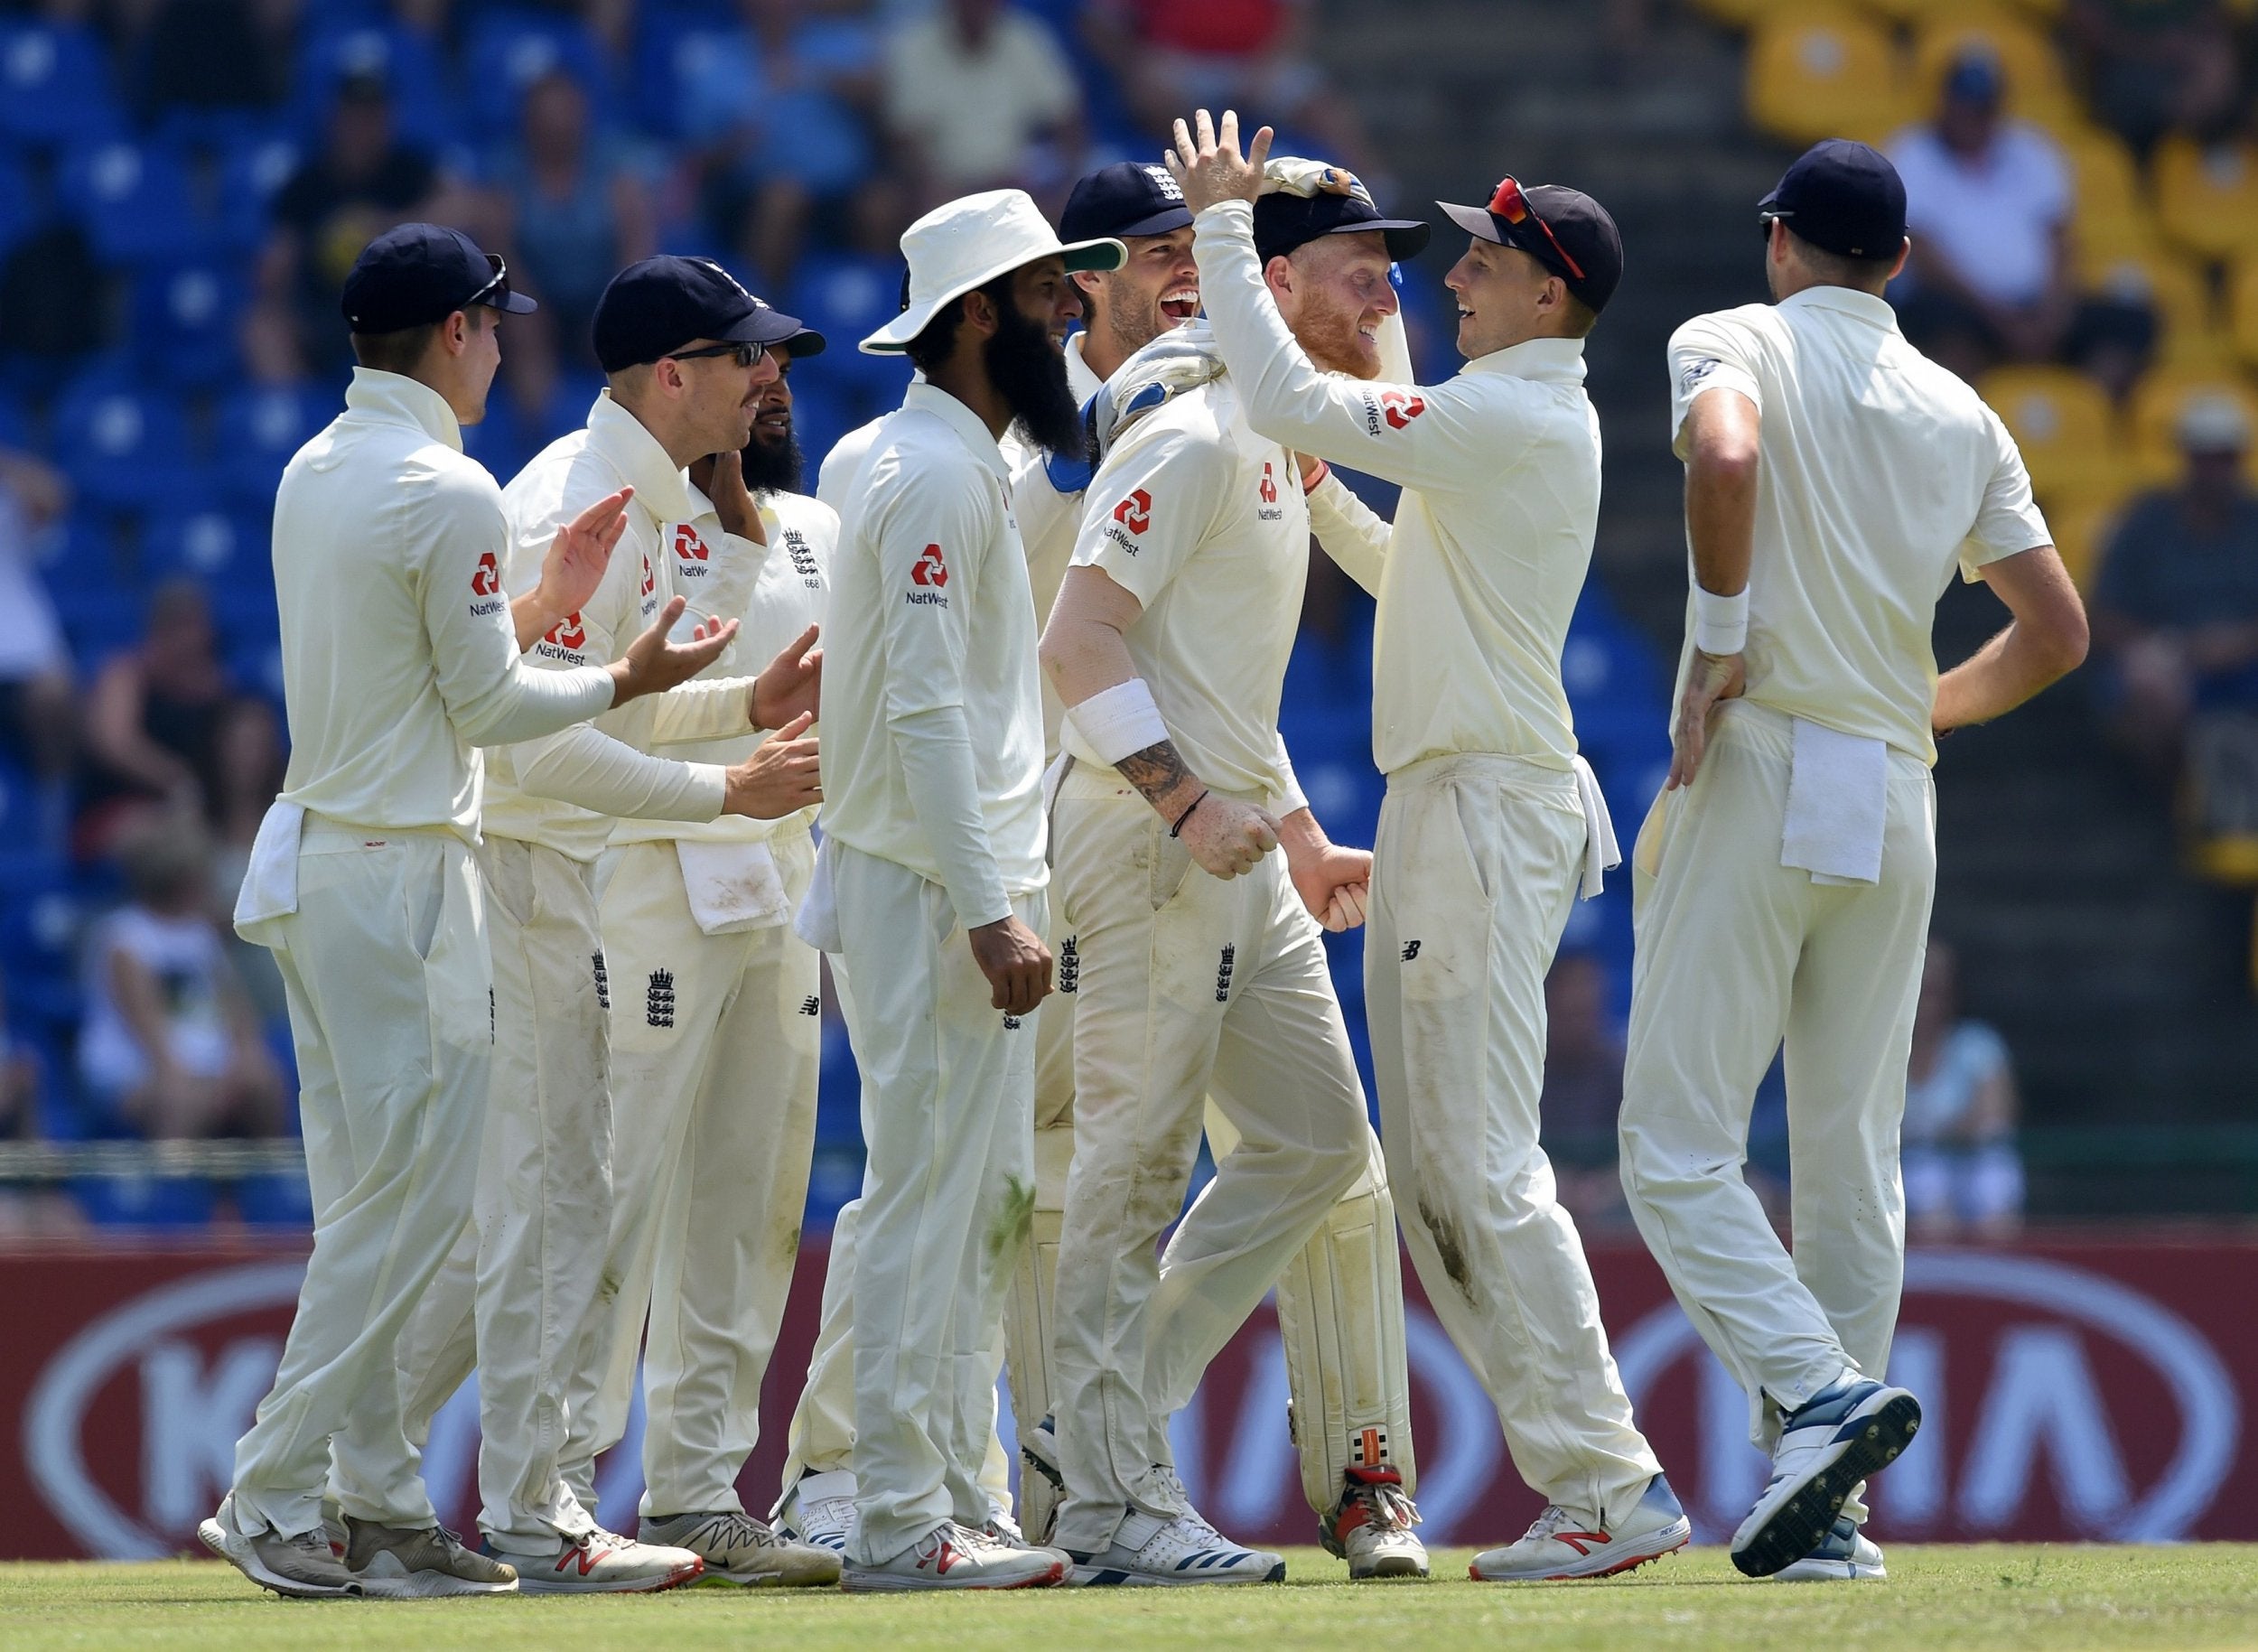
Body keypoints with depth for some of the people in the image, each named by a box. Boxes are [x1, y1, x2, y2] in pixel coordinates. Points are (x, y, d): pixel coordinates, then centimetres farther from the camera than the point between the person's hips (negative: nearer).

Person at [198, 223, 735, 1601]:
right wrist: (624, 682, 1)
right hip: (402, 871, -10)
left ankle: (384, 1504, 12)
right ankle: (269, 1496, -9)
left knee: (371, 1201, 12)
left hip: (312, 857, 10)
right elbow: (484, 707, -12)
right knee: (414, 1194, -7)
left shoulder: (315, 474, 13)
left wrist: (545, 606, 18)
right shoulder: (449, 494, -15)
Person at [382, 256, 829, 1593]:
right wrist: (727, 792, -23)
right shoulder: (580, 508, -19)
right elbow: (546, 744, -26)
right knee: (552, 1197, -6)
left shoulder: (649, 504, 14)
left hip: (577, 889, 10)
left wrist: (744, 702, 9)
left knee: (525, 1199, 13)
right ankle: (537, 1519, -1)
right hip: (535, 877, -10)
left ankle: (340, 1480, 18)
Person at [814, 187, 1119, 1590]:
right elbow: (926, 709, -21)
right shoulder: (934, 473, -14)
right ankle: (903, 1520, -9)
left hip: (976, 882, 11)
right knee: (932, 1197, -10)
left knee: (984, 1206, 12)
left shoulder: (973, 469, 19)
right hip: (934, 889, -11)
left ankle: (955, 1500, 15)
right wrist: (990, 912, -25)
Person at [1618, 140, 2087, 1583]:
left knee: (1680, 1148, -4)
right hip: (1896, 803, 5)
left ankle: (1819, 1393, -24)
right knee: (1853, 1162, 8)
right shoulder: (1962, 416, 14)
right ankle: (1828, 1514, 6)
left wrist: (1721, 638, -14)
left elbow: (1723, 453, -24)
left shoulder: (1734, 344, 0)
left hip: (1755, 775, -5)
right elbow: (2058, 631, 11)